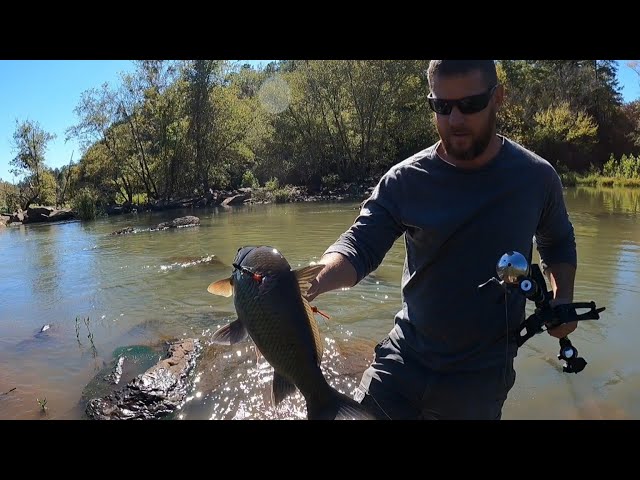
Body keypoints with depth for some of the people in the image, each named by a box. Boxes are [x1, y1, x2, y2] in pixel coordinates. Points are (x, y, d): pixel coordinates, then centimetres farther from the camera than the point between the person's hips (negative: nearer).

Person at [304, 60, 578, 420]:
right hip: (403, 356, 0)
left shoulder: (536, 176, -5)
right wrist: (311, 281, -35)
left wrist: (563, 298, -3)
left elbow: (558, 243, 13)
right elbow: (359, 245, -15)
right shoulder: (405, 180, -10)